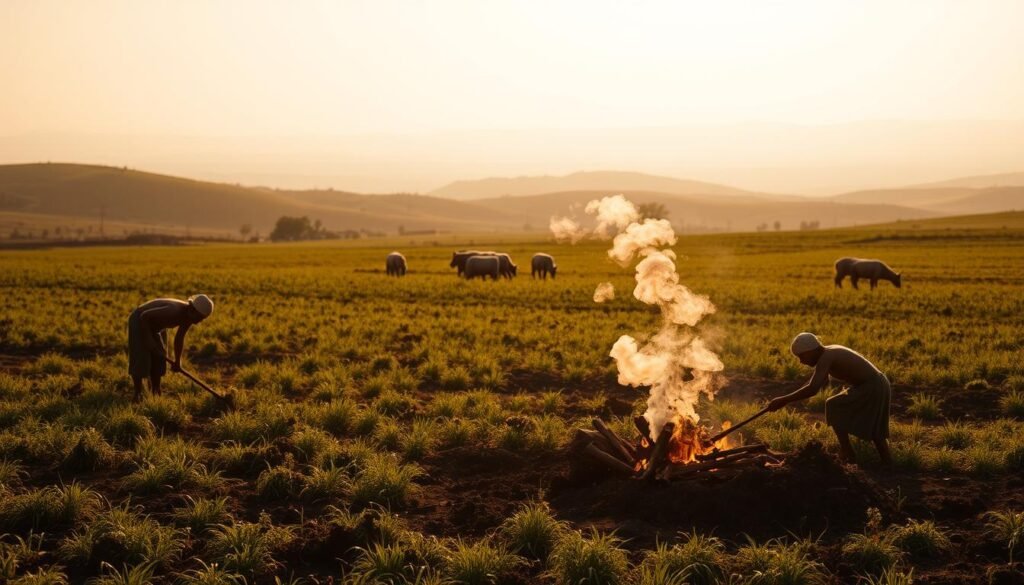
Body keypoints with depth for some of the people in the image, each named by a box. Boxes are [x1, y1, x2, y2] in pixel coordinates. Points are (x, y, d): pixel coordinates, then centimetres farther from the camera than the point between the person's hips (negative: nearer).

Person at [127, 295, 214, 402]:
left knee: (158, 358, 3)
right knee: (140, 359, -13)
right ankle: (137, 394, -7)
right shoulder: (174, 310, -39)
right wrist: (148, 339, -30)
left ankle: (155, 393, 9)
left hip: (155, 325, 8)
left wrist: (177, 362, -1)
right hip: (140, 321, -8)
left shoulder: (189, 317, -14)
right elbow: (144, 316, -35)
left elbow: (179, 339, -2)